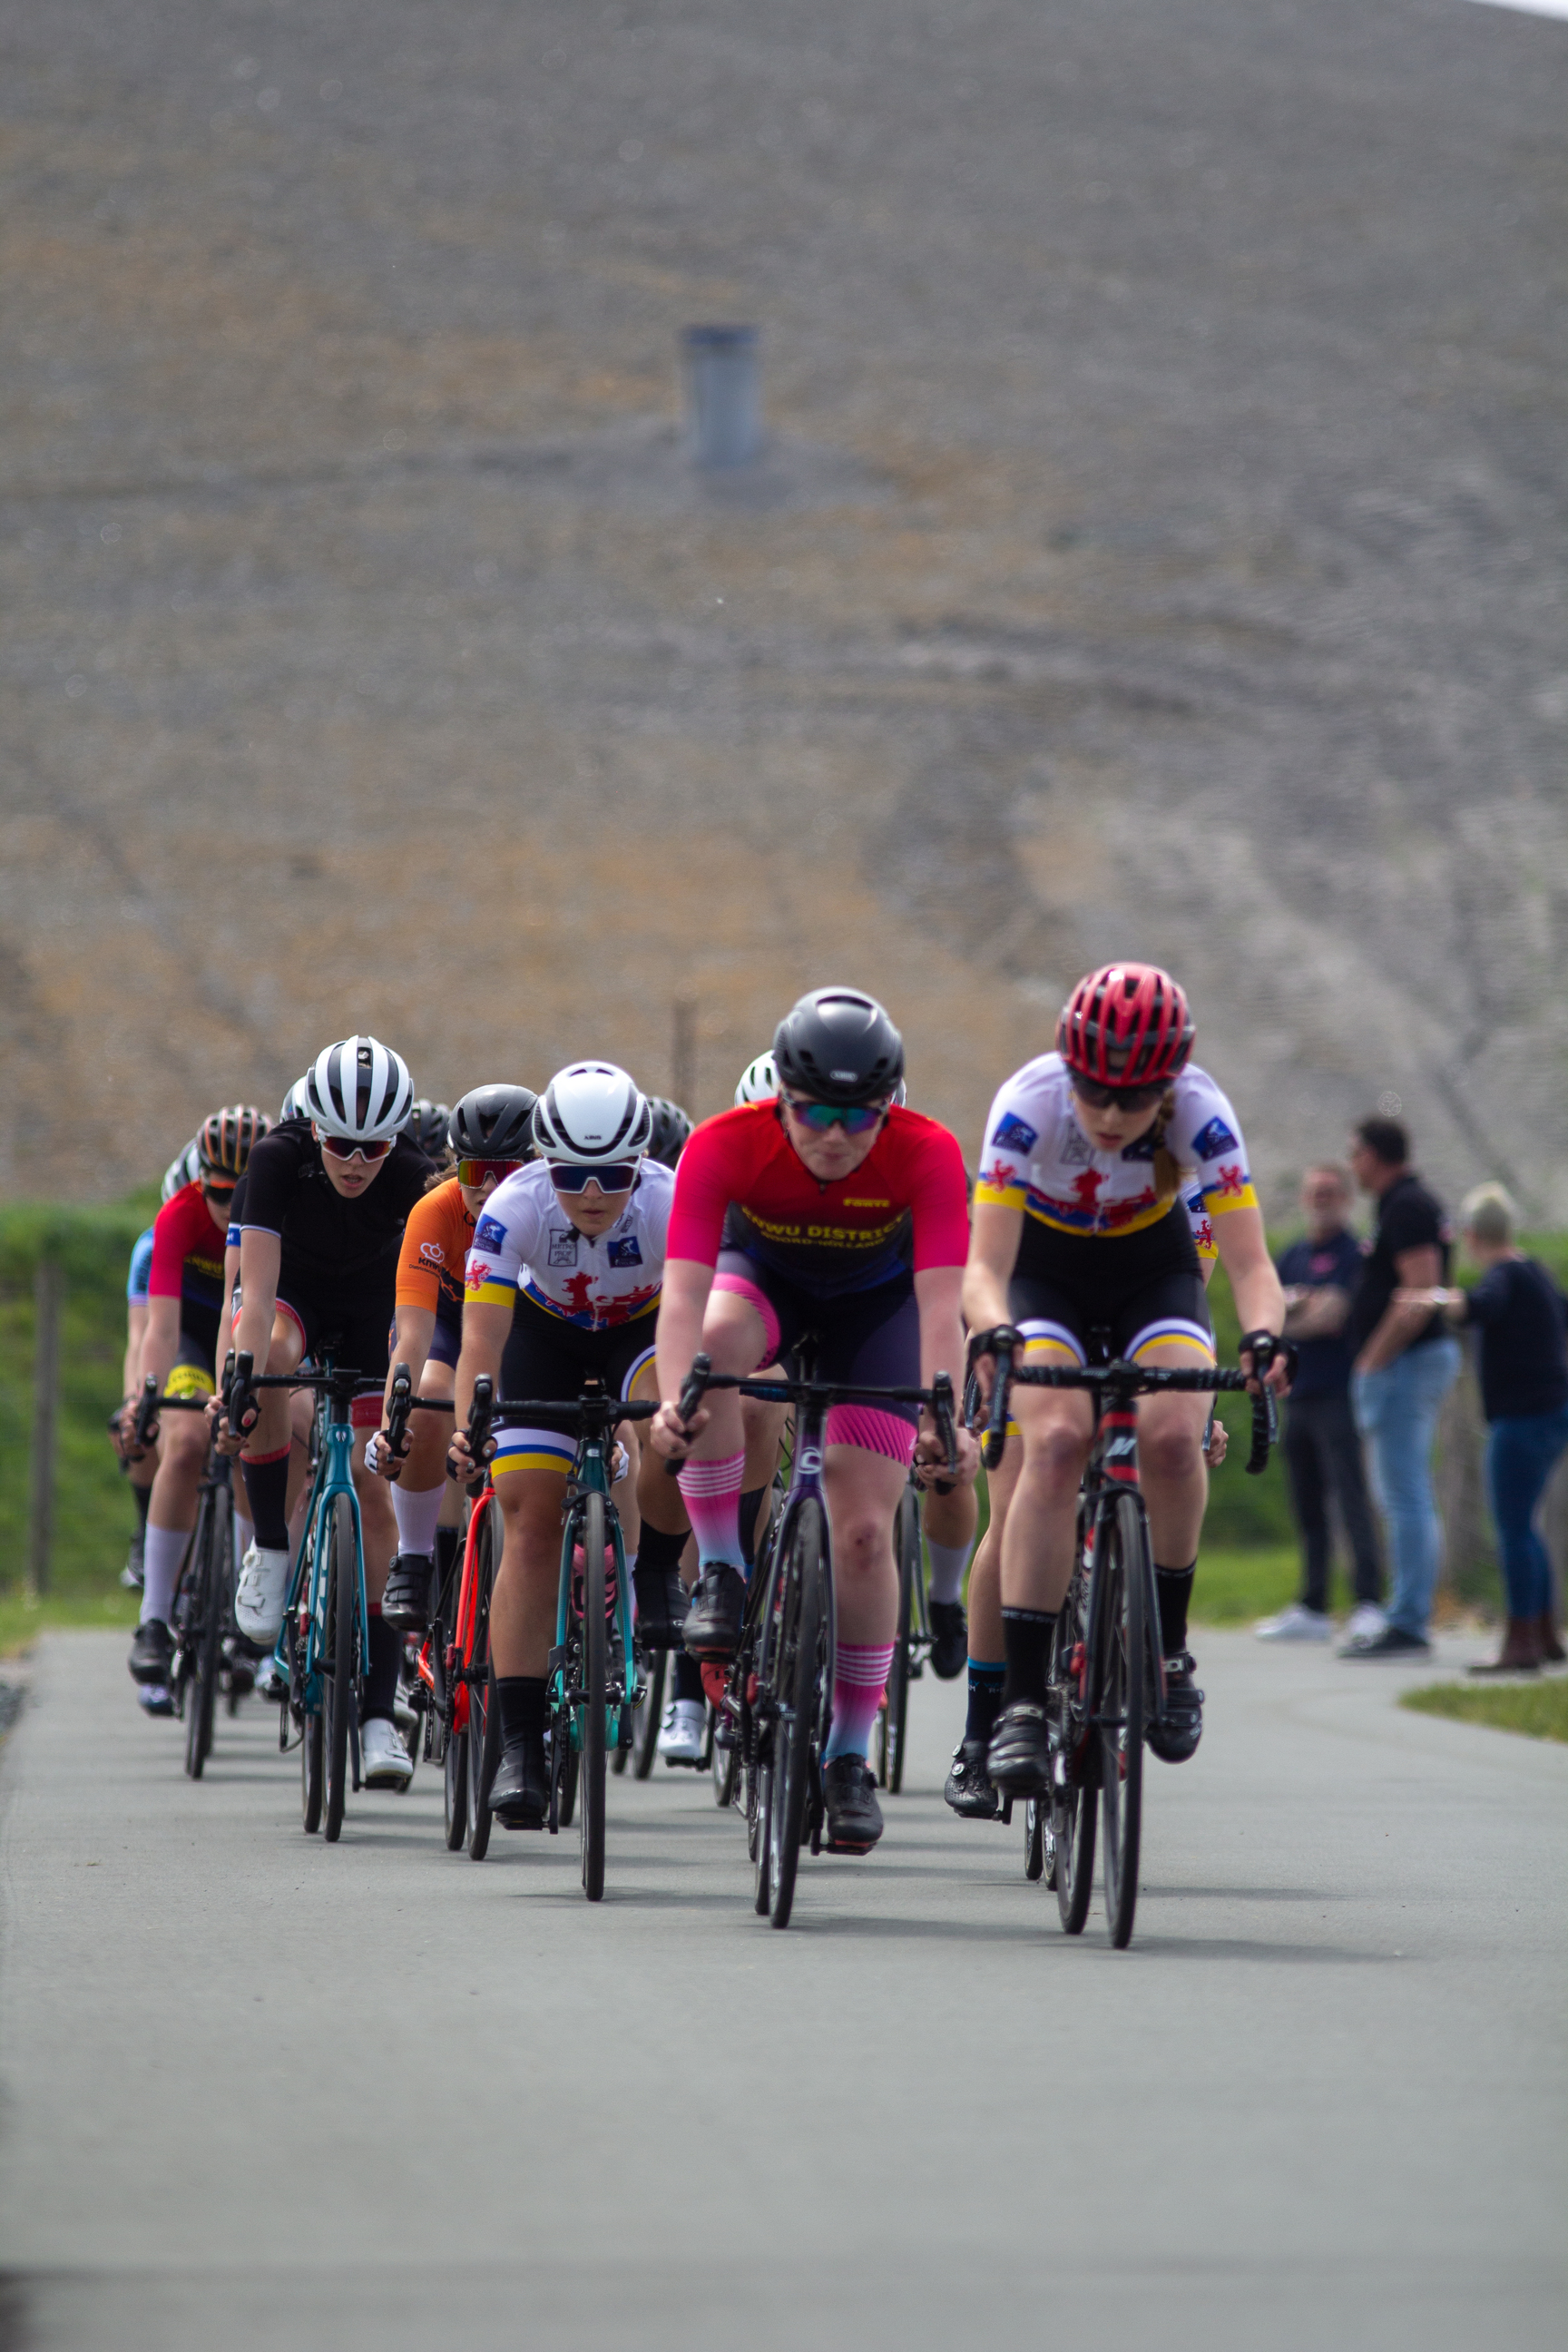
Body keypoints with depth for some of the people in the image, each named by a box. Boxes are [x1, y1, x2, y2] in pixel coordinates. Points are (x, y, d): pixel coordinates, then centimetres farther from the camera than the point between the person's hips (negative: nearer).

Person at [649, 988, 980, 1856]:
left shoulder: (926, 1156, -33)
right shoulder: (726, 1146, -33)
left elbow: (939, 1307, -39)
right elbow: (683, 1294, -41)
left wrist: (945, 1421, -55)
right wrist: (673, 1398, -58)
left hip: (874, 1299, 0)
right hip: (763, 1272, 0)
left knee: (865, 1531, -10)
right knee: (716, 1339, -37)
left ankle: (849, 1758, 6)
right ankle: (722, 1574, -21)